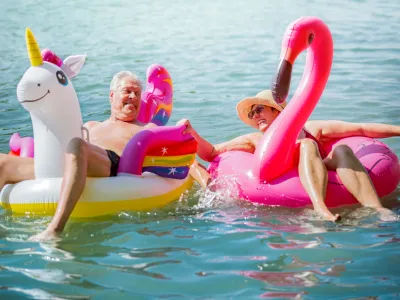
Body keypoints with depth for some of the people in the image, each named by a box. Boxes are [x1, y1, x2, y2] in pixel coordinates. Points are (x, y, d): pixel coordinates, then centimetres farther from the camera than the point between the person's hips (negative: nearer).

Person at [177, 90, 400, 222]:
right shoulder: (254, 140, 30)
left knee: (341, 149, -24)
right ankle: (320, 209, -52)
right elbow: (211, 153, 23)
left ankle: (377, 209, -46)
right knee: (308, 145, -24)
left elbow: (362, 129, 20)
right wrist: (191, 133, 7)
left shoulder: (310, 129, 27)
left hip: (329, 184, 1)